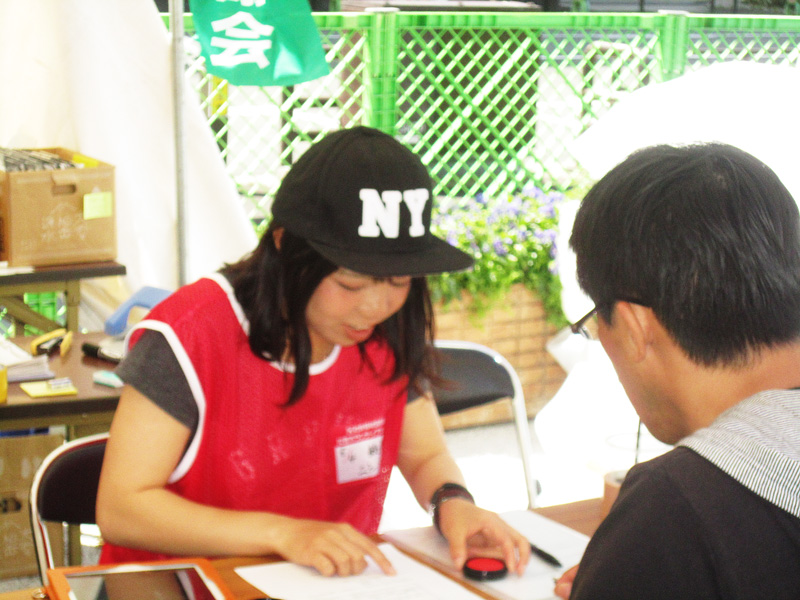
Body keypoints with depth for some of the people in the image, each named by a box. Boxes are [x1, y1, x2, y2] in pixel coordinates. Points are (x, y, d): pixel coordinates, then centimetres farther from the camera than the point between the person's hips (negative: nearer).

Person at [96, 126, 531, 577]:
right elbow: (120, 510, -17)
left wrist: (452, 502, -11)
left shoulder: (391, 335, -2)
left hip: (337, 578, 4)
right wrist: (283, 533, -25)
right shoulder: (192, 335, -17)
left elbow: (426, 455, 13)